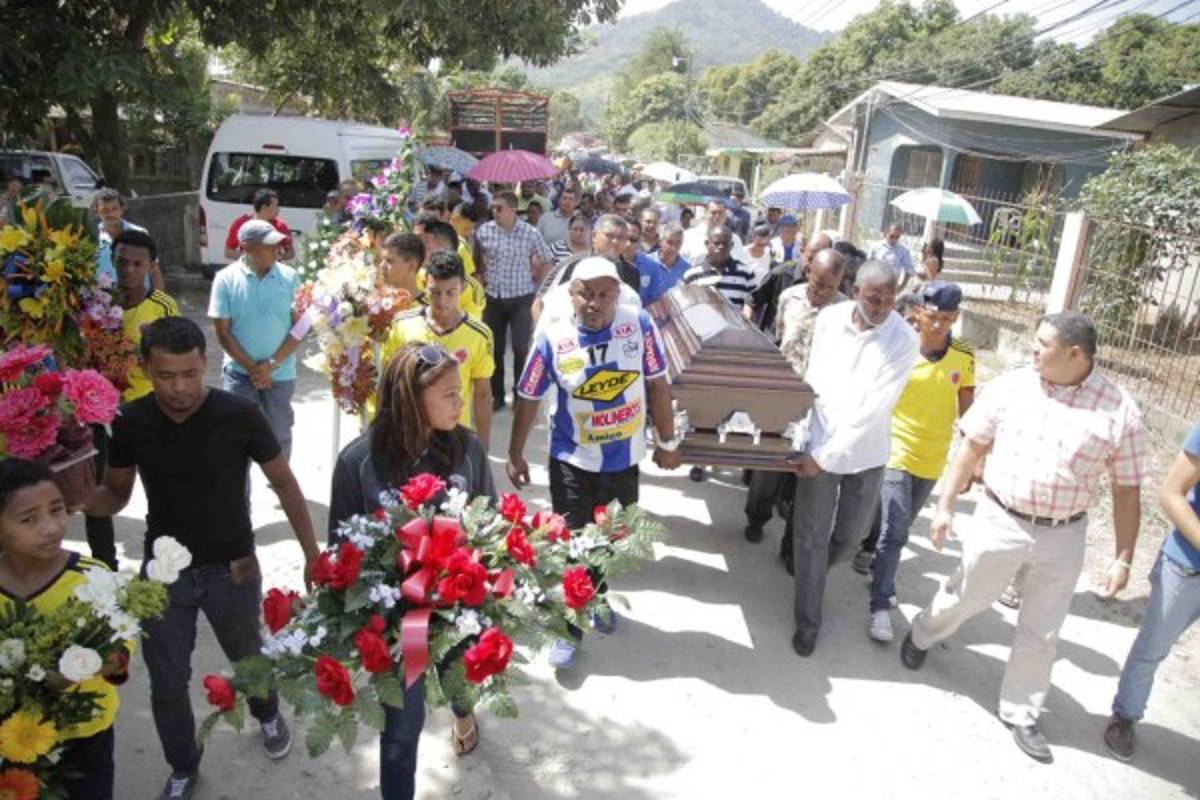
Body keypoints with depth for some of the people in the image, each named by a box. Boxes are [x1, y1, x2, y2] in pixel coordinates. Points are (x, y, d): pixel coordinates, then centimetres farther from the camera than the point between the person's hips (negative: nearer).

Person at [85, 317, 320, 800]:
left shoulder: (239, 415, -20)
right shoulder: (130, 422, -12)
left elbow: (284, 483, -9)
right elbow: (115, 494, 2)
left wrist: (312, 554, -9)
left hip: (232, 568, -1)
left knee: (248, 658, 22)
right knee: (167, 684, 13)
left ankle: (267, 713, 55)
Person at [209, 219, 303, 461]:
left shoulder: (289, 277, -4)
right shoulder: (226, 279, -7)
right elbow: (223, 332, -6)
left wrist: (272, 364, -12)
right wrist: (252, 368, -12)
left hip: (280, 374, 1)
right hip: (240, 373, -1)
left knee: (280, 435, 13)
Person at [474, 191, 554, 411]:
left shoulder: (530, 232, -9)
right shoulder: (483, 231, -4)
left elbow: (546, 260, 3)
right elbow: (477, 258, 12)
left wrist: (537, 284, 0)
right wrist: (482, 277, 5)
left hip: (521, 298, -2)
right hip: (493, 298, 2)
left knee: (521, 348, -4)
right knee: (495, 348, 7)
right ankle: (496, 396, 20)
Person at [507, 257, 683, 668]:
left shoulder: (639, 324, -14)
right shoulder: (552, 337, -17)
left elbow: (657, 384, -3)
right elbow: (528, 398, -6)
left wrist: (667, 442, 2)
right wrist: (515, 455, 0)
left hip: (624, 459, 3)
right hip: (572, 461, -2)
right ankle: (571, 627, 28)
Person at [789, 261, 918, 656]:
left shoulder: (904, 340, -16)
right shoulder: (829, 318, -8)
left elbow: (872, 408, -20)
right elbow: (815, 379, 3)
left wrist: (825, 456, -22)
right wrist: (810, 442, -2)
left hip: (866, 451, 0)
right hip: (819, 442, 1)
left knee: (850, 531, 16)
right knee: (811, 536, 5)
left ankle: (813, 566, 50)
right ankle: (807, 621, 21)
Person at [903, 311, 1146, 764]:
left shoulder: (1119, 413, -9)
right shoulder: (1011, 386, -7)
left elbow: (1126, 491, -2)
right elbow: (972, 445, 1)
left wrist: (1123, 558, -2)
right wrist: (945, 505, -1)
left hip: (1063, 537, 0)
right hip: (1000, 521, 0)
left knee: (1040, 633, 13)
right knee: (962, 598, 17)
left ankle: (1020, 714, 33)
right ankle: (921, 637, 47)